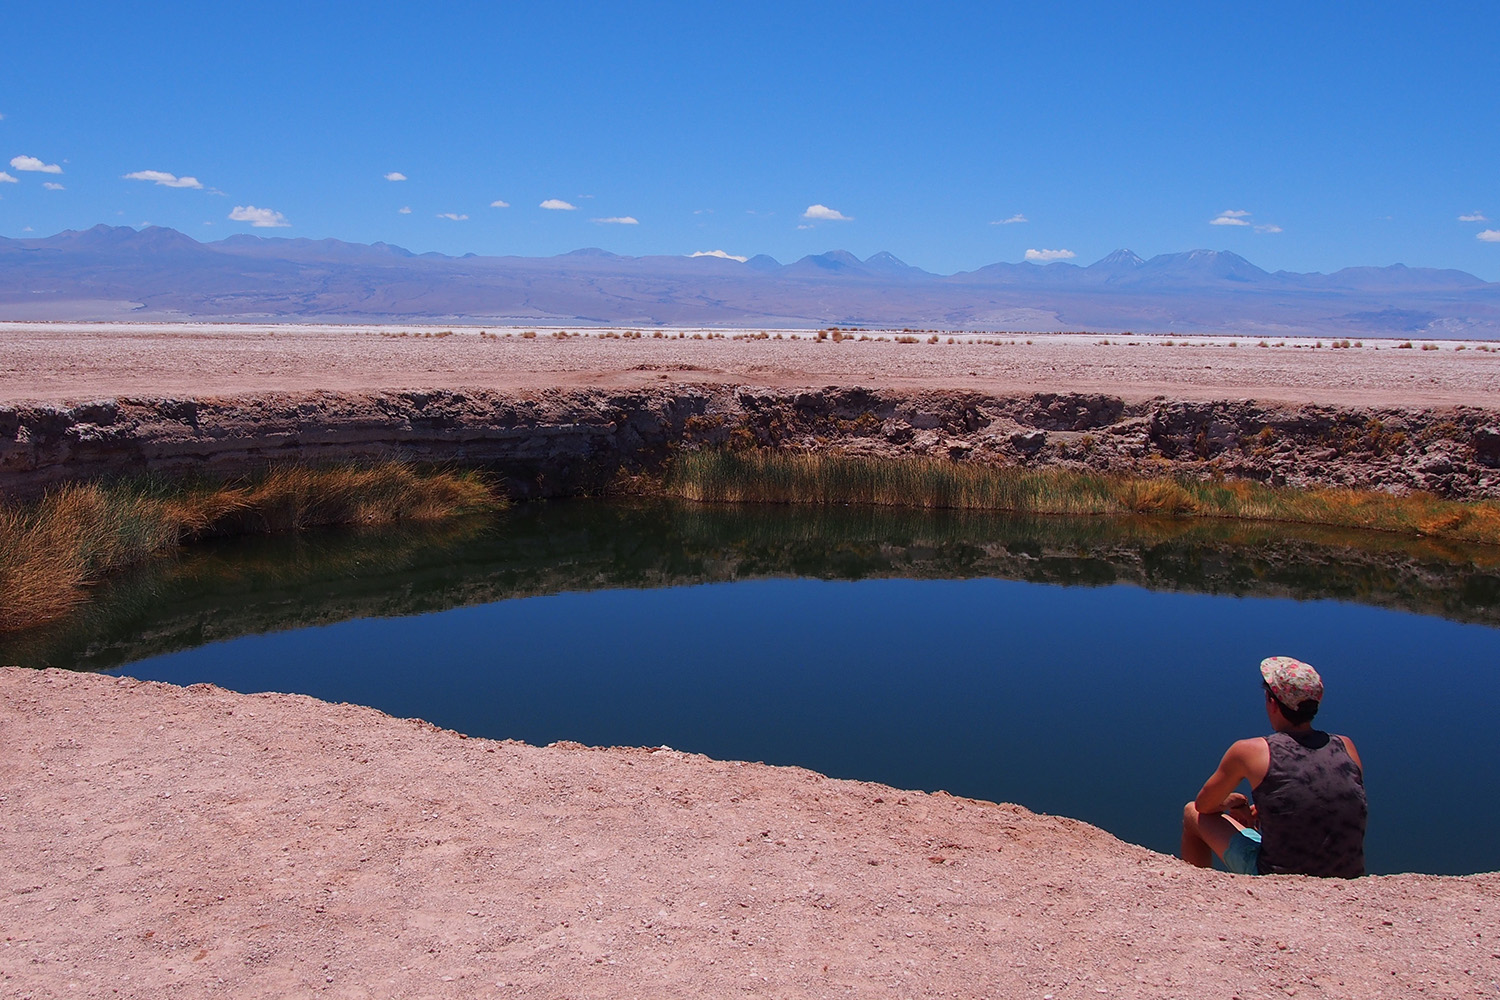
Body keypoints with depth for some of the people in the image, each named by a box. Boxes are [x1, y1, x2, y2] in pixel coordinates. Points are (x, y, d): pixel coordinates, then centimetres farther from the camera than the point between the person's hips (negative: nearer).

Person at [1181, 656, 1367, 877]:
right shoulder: (1347, 748, -1)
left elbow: (1204, 805, 3)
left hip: (1276, 878, -5)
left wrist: (1232, 802, 24)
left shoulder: (1251, 751, -11)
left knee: (1192, 813, 17)